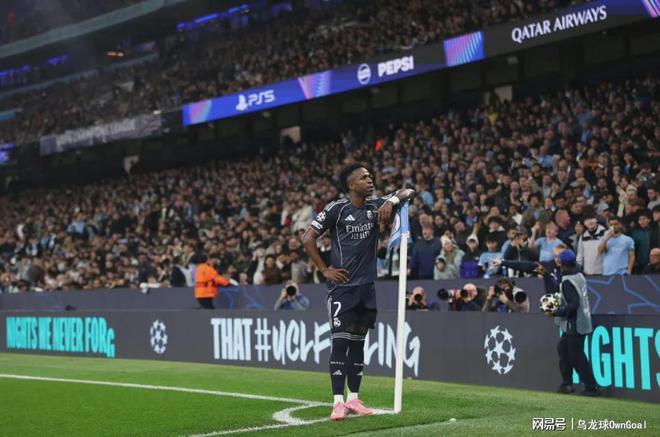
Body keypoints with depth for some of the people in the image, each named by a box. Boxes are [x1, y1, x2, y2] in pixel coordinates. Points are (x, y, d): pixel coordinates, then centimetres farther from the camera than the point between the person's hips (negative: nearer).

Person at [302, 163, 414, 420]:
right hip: (342, 286, -5)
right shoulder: (337, 209, -8)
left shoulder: (376, 205, 6)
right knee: (340, 342, -9)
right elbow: (308, 239, -6)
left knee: (358, 343, 10)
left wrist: (391, 201, -13)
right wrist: (324, 270, -8)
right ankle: (338, 402, -8)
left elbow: (408, 192, 7)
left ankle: (353, 399, 18)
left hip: (367, 286, 6)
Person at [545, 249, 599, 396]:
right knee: (563, 349, 18)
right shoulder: (579, 276, 8)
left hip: (574, 324, -10)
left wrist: (556, 313, -17)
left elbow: (573, 304, -25)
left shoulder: (568, 281, -19)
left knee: (576, 356, -3)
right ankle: (567, 383, 22)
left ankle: (591, 387, 0)